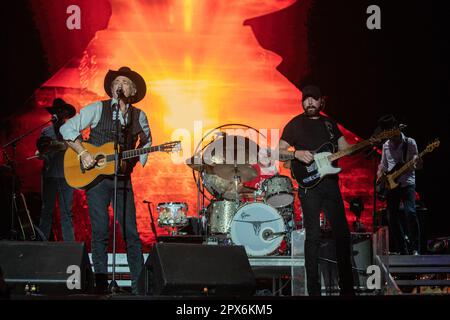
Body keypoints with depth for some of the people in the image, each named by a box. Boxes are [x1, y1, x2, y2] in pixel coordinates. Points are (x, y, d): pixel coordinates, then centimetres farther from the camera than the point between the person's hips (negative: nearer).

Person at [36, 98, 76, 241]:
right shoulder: (46, 131, 17)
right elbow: (41, 152, 18)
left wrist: (59, 145, -18)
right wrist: (40, 154, -5)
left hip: (66, 175, -3)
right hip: (49, 174, 3)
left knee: (66, 212, -3)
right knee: (46, 210, 3)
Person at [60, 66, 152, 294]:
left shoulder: (139, 116, 8)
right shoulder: (97, 109, 0)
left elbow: (146, 142, 24)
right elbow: (67, 129, -2)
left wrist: (138, 162, 8)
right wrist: (82, 153, -13)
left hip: (123, 179, 2)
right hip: (95, 177, -2)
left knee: (131, 233, -1)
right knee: (100, 233, 0)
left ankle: (139, 284, 4)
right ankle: (101, 285, 7)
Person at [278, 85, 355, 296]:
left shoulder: (329, 123, 16)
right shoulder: (295, 124, 1)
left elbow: (345, 148, 17)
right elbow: (279, 152, -2)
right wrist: (297, 153, -20)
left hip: (331, 182, 5)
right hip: (309, 185, -5)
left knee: (342, 232, 5)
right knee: (313, 235, -6)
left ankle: (347, 288, 15)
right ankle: (314, 290, 0)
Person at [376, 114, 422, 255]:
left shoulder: (410, 143, -3)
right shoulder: (386, 145, 10)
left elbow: (416, 165, -8)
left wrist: (418, 163, -31)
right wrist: (380, 174, 2)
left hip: (407, 183, -5)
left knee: (410, 212, -22)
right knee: (392, 218, 0)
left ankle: (415, 249, -18)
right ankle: (402, 250, 10)